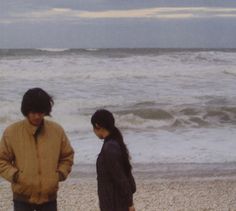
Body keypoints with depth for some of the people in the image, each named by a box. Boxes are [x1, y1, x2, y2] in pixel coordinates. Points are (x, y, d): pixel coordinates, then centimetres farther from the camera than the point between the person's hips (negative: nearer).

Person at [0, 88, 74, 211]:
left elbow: (67, 156, 10)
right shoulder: (12, 132, -9)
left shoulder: (57, 131, -3)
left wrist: (60, 174, -5)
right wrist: (15, 175, -15)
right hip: (23, 197, -2)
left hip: (49, 196, 2)